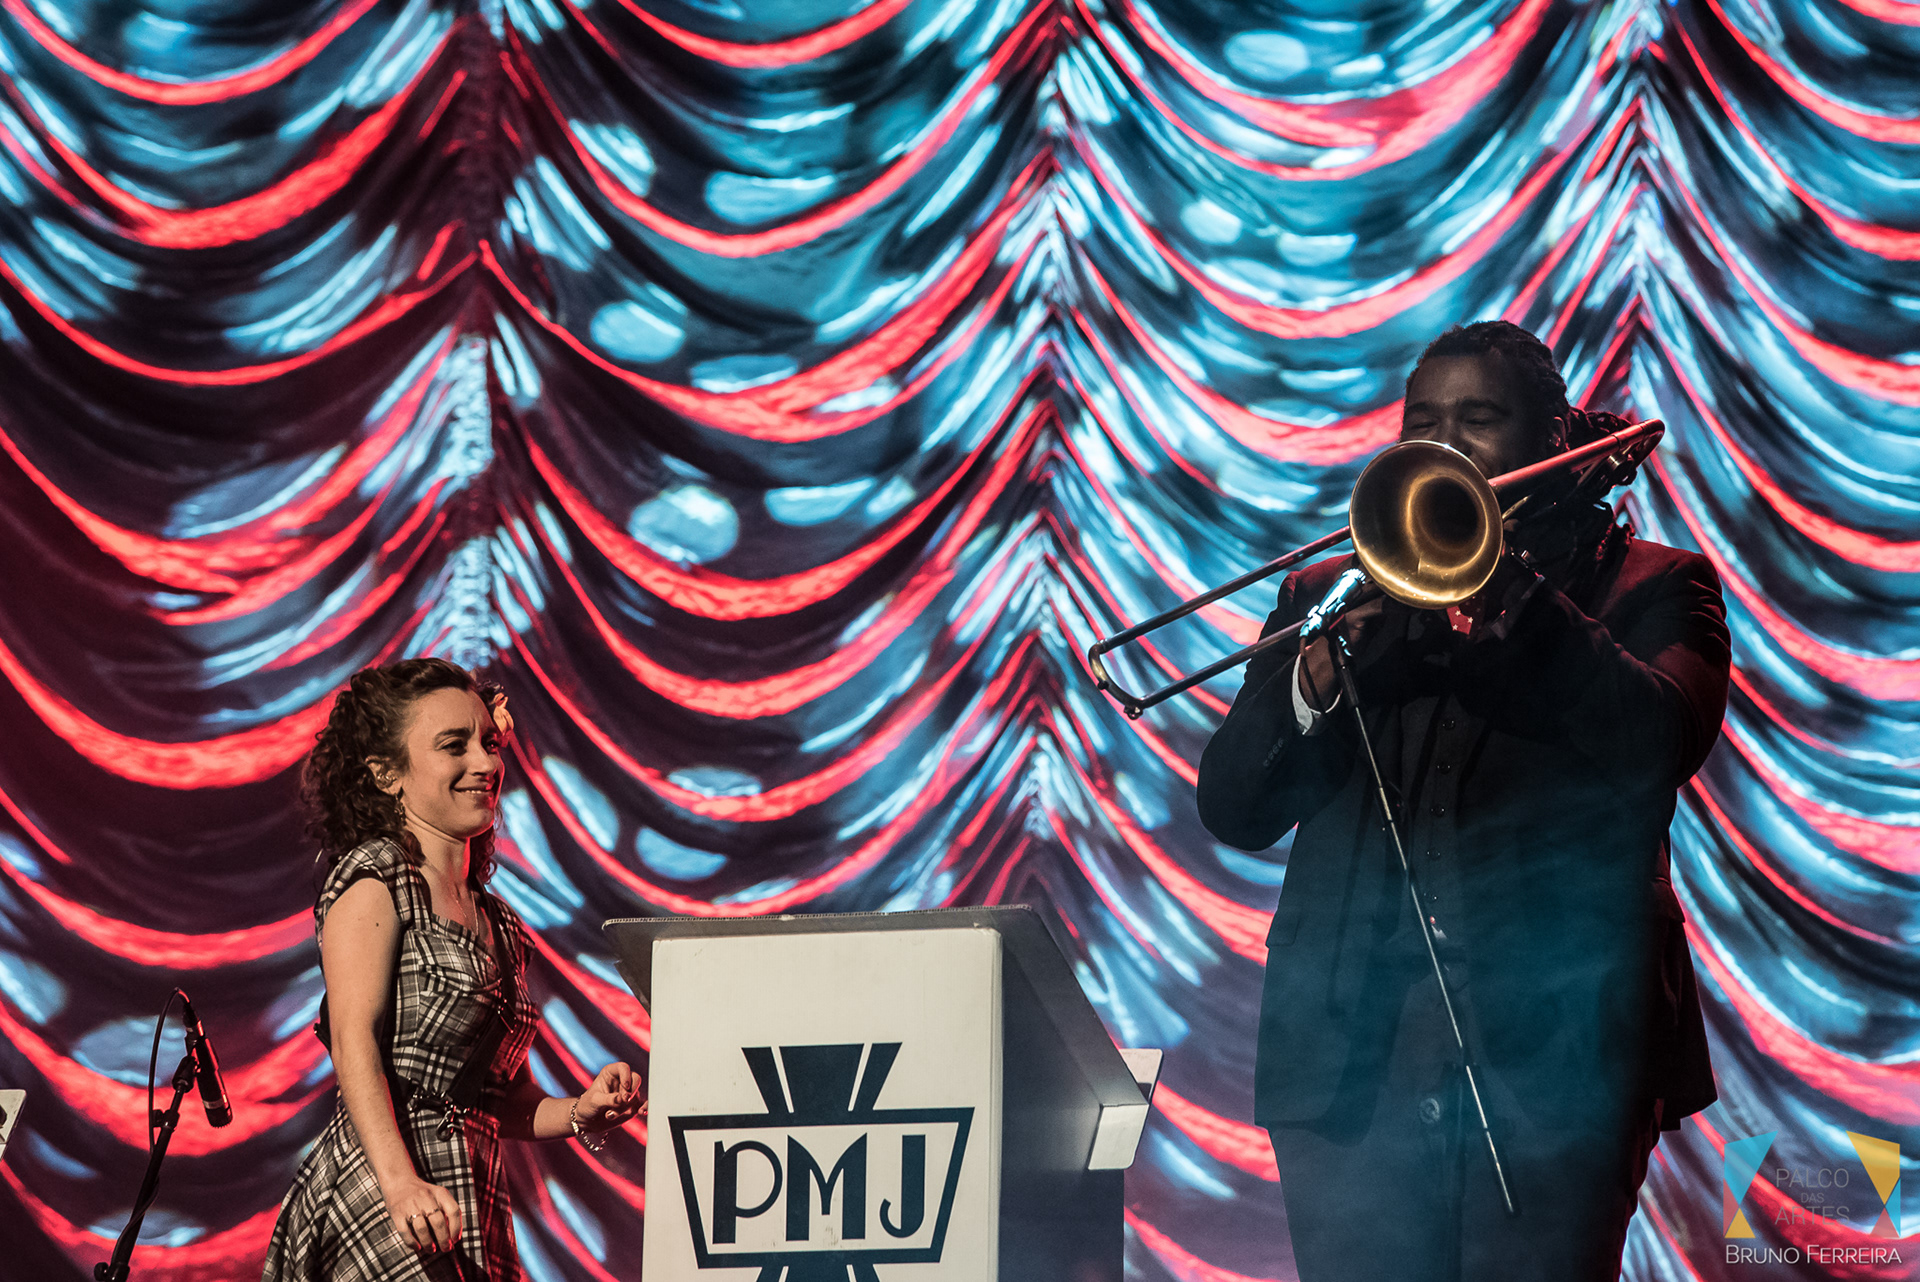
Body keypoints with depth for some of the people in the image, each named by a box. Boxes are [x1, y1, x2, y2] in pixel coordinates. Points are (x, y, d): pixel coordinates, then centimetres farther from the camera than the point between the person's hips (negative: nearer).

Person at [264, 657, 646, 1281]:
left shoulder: (498, 923, 22)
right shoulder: (375, 877, 0)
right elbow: (354, 1040, -13)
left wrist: (578, 1114, 4)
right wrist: (400, 1181, -27)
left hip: (469, 1214, 7)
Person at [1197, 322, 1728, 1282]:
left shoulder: (1647, 589, 11)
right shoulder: (1328, 594, 19)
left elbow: (1664, 742, -10)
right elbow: (1232, 811, 9)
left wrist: (1505, 581, -12)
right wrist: (1324, 668, -9)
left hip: (1553, 1058, -2)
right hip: (1353, 1065, 2)